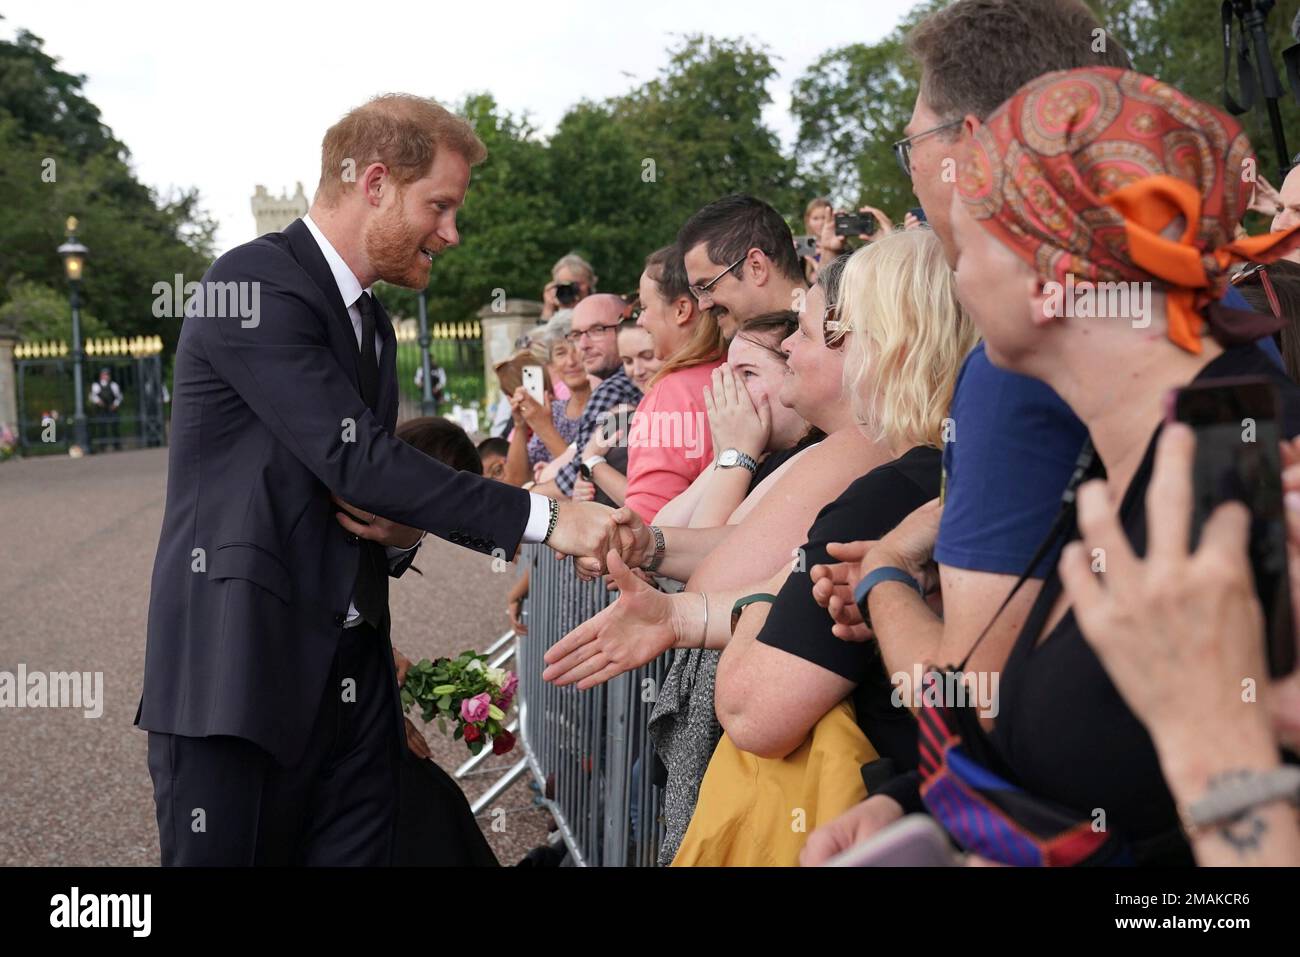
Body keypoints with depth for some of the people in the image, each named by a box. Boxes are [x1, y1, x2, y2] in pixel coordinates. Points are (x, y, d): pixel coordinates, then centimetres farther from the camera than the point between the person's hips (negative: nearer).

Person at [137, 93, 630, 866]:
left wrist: (403, 533, -1)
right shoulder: (256, 284, -11)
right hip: (240, 673, -7)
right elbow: (356, 458, -21)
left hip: (352, 681, 8)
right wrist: (542, 517, -19)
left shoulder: (372, 322, 16)